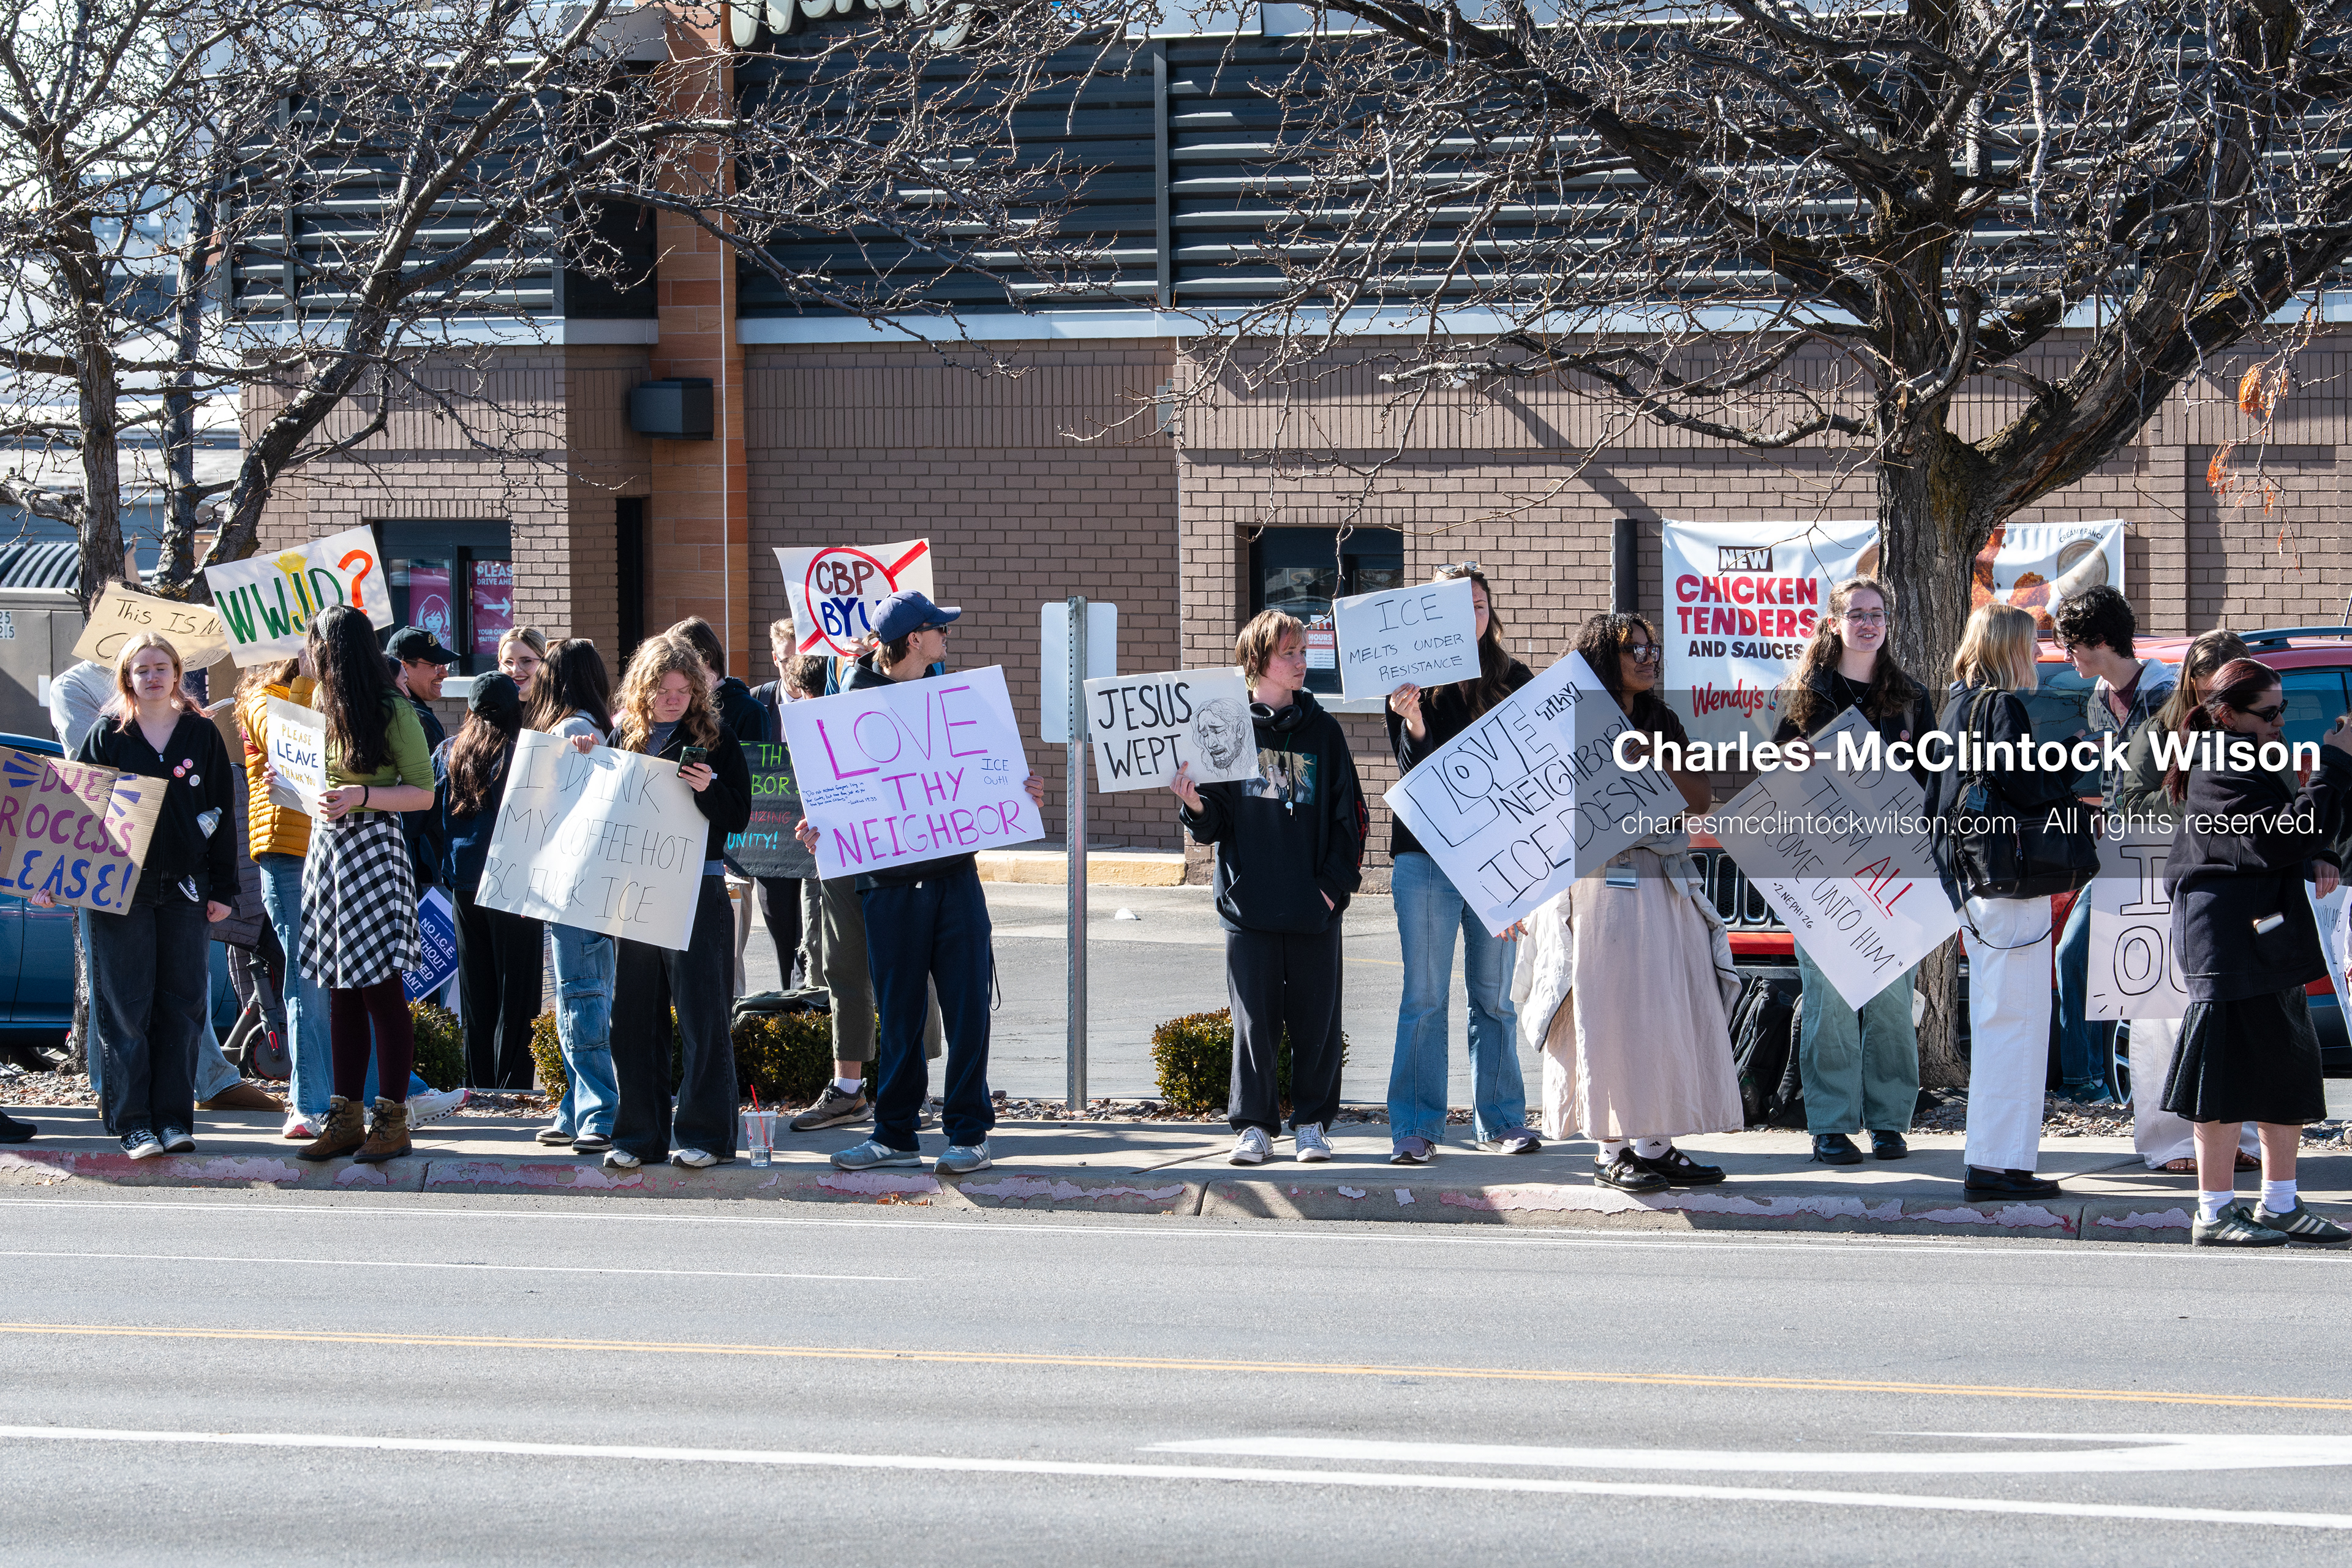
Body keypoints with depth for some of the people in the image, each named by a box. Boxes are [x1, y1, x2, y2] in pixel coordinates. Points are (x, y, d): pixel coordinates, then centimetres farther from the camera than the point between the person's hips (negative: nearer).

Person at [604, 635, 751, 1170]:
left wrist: (709, 789, -21)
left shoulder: (715, 740, 0)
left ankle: (704, 1133, 1)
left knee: (701, 1014, -4)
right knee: (634, 1015, 5)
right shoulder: (624, 738, 10)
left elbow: (739, 818, -3)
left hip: (697, 890, -4)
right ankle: (640, 1133, 11)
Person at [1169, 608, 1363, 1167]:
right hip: (1249, 903, -1)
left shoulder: (1322, 730, 6)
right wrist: (1195, 806, -18)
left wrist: (1337, 882, -3)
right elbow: (1214, 823, 4)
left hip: (1314, 907, 1)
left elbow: (1348, 812, 6)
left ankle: (1312, 1121, 15)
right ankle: (1253, 1124, 9)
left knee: (1316, 1017, 4)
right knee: (1254, 1018, 1)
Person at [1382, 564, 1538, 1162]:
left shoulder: (1514, 680, 8)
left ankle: (1500, 1119, 14)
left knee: (1494, 996, 7)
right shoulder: (1414, 680, 3)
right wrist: (1412, 722, -24)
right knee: (1424, 996, -2)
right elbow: (1413, 768, -4)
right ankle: (1416, 1126, 0)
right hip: (1428, 856, -2)